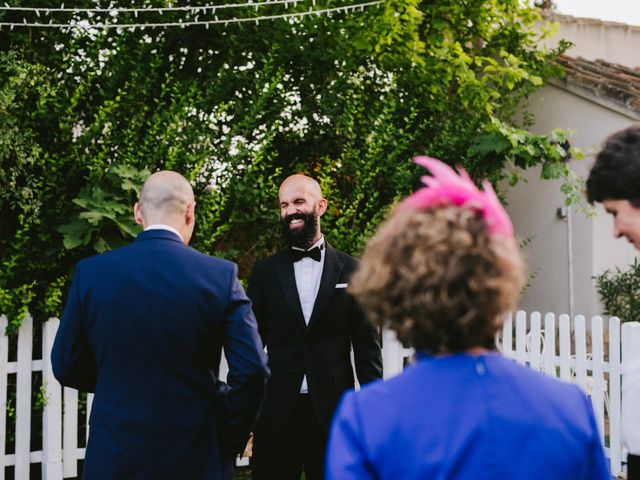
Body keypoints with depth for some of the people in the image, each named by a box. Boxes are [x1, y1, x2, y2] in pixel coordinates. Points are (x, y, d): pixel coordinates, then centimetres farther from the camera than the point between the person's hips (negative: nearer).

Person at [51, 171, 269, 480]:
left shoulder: (90, 272, -5)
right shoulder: (222, 276, -10)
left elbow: (66, 367, 1)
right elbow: (252, 371, -12)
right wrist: (229, 444, 1)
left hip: (114, 454, 1)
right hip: (196, 455, -1)